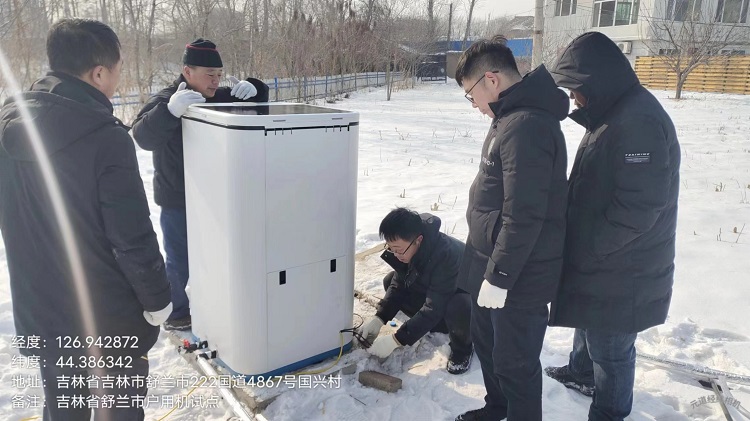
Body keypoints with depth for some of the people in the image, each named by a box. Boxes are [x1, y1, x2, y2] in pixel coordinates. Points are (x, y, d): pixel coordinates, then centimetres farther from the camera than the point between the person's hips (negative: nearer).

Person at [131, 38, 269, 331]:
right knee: (180, 262, 3)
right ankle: (176, 314, 24)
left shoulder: (220, 98, 2)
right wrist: (171, 111, -50)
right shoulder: (166, 101, -16)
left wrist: (253, 89, -16)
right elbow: (143, 137, -32)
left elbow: (259, 105, 9)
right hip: (177, 201, -7)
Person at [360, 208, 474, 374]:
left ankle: (463, 348, -5)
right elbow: (398, 284, -6)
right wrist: (378, 318, -19)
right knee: (389, 281, -6)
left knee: (458, 308, -40)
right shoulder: (408, 248, -18)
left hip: (465, 294, -7)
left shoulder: (446, 254, -39)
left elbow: (434, 308, -36)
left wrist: (396, 340, -35)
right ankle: (440, 327, 4)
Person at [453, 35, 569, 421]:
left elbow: (524, 216, -27)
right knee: (486, 341, 26)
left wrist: (499, 276, -20)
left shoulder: (526, 126, -24)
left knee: (515, 364, 7)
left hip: (519, 277, -10)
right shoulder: (511, 118, 9)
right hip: (493, 266, 11)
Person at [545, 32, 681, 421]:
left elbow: (639, 207, -28)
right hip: (601, 264, 10)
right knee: (590, 325, 29)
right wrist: (581, 245, 10)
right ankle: (582, 373, 52)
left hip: (622, 275, -10)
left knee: (610, 346, 8)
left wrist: (587, 248, -18)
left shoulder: (639, 122, -25)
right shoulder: (613, 114, 8)